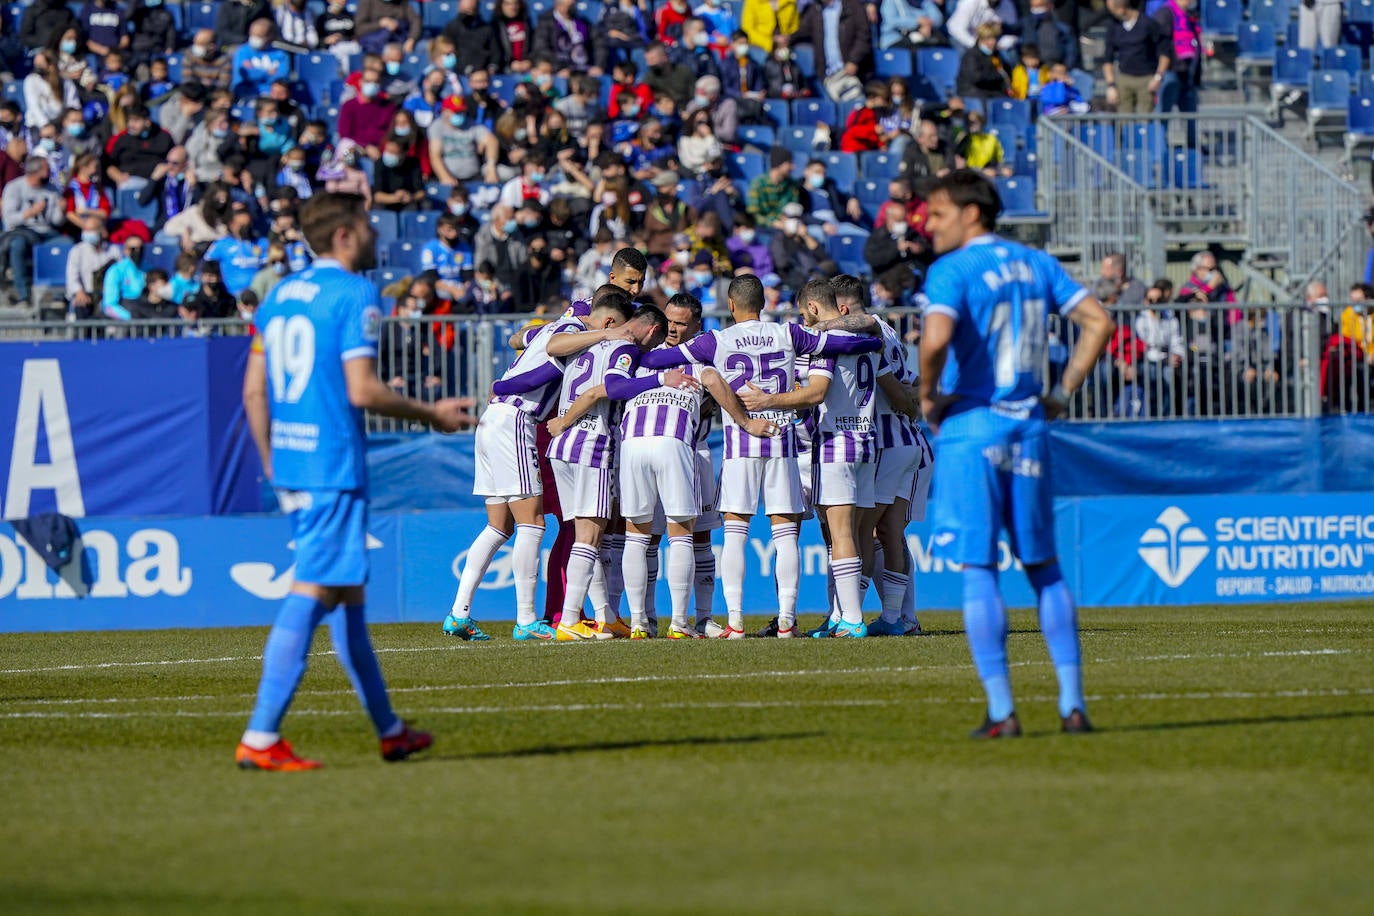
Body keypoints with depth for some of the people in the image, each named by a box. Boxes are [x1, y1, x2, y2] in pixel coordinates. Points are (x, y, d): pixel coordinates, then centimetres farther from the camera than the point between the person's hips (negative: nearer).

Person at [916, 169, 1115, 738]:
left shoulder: (952, 271, -9)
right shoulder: (1036, 265, 11)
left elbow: (936, 337, -26)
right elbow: (1098, 322, 8)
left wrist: (927, 394, -9)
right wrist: (1063, 392, 11)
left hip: (970, 429, -6)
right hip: (1028, 427, 6)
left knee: (977, 572, -1)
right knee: (1044, 568, 13)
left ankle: (1001, 711, -5)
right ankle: (1073, 704, 8)